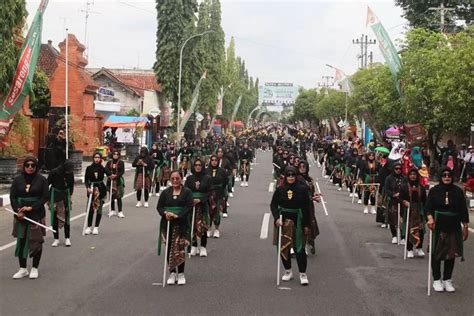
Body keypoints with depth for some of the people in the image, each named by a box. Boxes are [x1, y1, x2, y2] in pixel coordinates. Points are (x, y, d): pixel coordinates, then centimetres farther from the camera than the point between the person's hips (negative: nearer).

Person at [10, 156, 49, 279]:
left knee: (36, 241, 3)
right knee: (21, 241, 5)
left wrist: (31, 208, -15)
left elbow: (45, 197, -6)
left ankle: (35, 268, 17)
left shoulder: (41, 179, -3)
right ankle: (23, 269, 17)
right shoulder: (18, 180, 4)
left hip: (37, 215, -2)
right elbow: (12, 197, 3)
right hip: (21, 215, 2)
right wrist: (18, 210, -14)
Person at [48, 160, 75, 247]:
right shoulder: (54, 172, -18)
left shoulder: (70, 173, -8)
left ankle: (67, 238, 8)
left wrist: (70, 195, 6)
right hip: (55, 194, -2)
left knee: (66, 217, -1)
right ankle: (56, 239, 11)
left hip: (65, 194, 2)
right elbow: (47, 184, -9)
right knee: (54, 217, 1)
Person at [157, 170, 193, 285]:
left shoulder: (187, 192, 1)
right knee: (169, 249, 4)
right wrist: (165, 213, -16)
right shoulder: (165, 193, 10)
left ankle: (181, 274, 8)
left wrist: (177, 215, -18)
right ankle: (172, 273, 17)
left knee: (179, 249, -6)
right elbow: (159, 207, 6)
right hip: (167, 224, 3)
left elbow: (189, 207, -7)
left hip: (181, 224, -3)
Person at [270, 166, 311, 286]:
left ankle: (303, 274, 6)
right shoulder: (280, 189, -3)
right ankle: (288, 271, 26)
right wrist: (277, 218, -15)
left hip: (297, 221, -2)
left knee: (299, 247, -4)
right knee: (284, 247, 9)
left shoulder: (302, 189, -7)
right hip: (283, 221, 2)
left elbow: (306, 208, -3)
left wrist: (307, 225, -3)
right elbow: (273, 204, 0)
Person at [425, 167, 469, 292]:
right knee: (436, 254, 3)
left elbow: (463, 210, 6)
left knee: (451, 254, 7)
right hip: (438, 226, -2)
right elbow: (428, 207, -2)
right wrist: (430, 218, -21)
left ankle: (447, 280, 20)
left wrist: (465, 226, 5)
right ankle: (437, 280, 15)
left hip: (454, 227, 2)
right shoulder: (434, 190, -1)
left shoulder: (458, 191, 2)